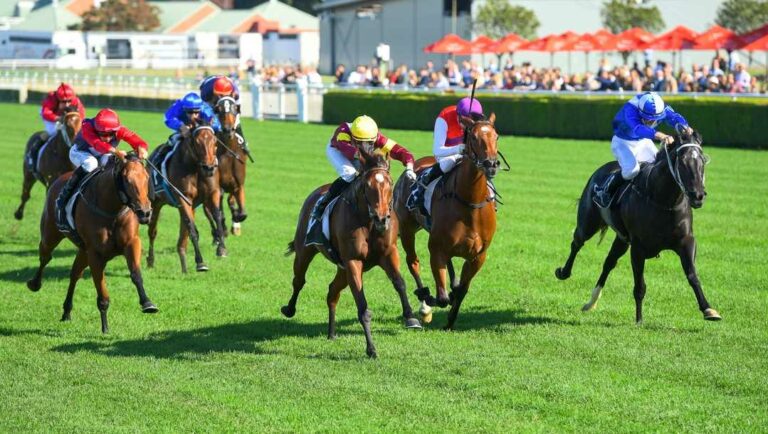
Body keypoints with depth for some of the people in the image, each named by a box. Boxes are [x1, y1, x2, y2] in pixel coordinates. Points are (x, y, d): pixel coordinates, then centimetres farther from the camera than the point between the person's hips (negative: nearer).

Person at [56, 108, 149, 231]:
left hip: (104, 154, 4)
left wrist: (141, 148, -67)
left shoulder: (119, 130, -30)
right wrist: (115, 151, -76)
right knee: (90, 164, -36)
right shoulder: (87, 128, -40)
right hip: (80, 153, -3)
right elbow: (97, 144, -59)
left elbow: (136, 140, -41)